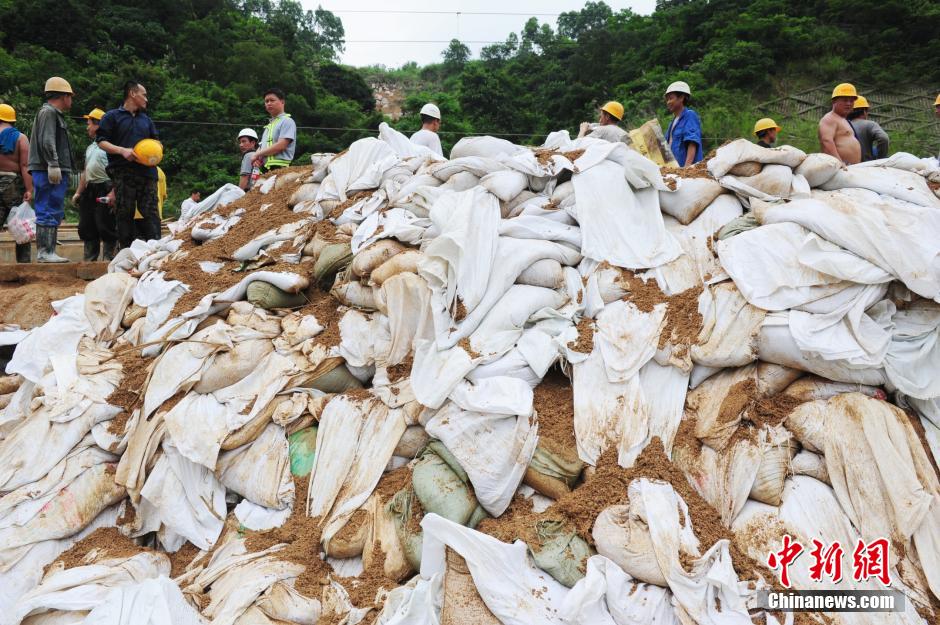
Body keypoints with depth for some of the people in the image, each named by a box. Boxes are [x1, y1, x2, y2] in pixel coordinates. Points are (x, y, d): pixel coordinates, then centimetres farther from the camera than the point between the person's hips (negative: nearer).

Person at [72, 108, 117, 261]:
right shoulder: (90, 147, 20)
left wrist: (113, 193, -24)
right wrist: (78, 192, 21)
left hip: (104, 189, -9)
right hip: (89, 190, 10)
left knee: (105, 226, -9)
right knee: (86, 227, 11)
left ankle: (109, 258, -1)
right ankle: (89, 260, 19)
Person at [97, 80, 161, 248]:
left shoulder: (146, 119, 23)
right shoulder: (112, 116, 7)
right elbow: (102, 142, 1)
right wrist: (122, 150, -15)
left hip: (147, 171, 4)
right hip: (123, 173, -4)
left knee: (151, 212, -4)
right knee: (124, 214, -2)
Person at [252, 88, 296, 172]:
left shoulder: (287, 121, -2)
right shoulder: (269, 125, 24)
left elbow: (281, 145, -14)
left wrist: (258, 154, -6)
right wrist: (256, 158, 0)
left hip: (279, 168, -8)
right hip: (265, 169, 8)